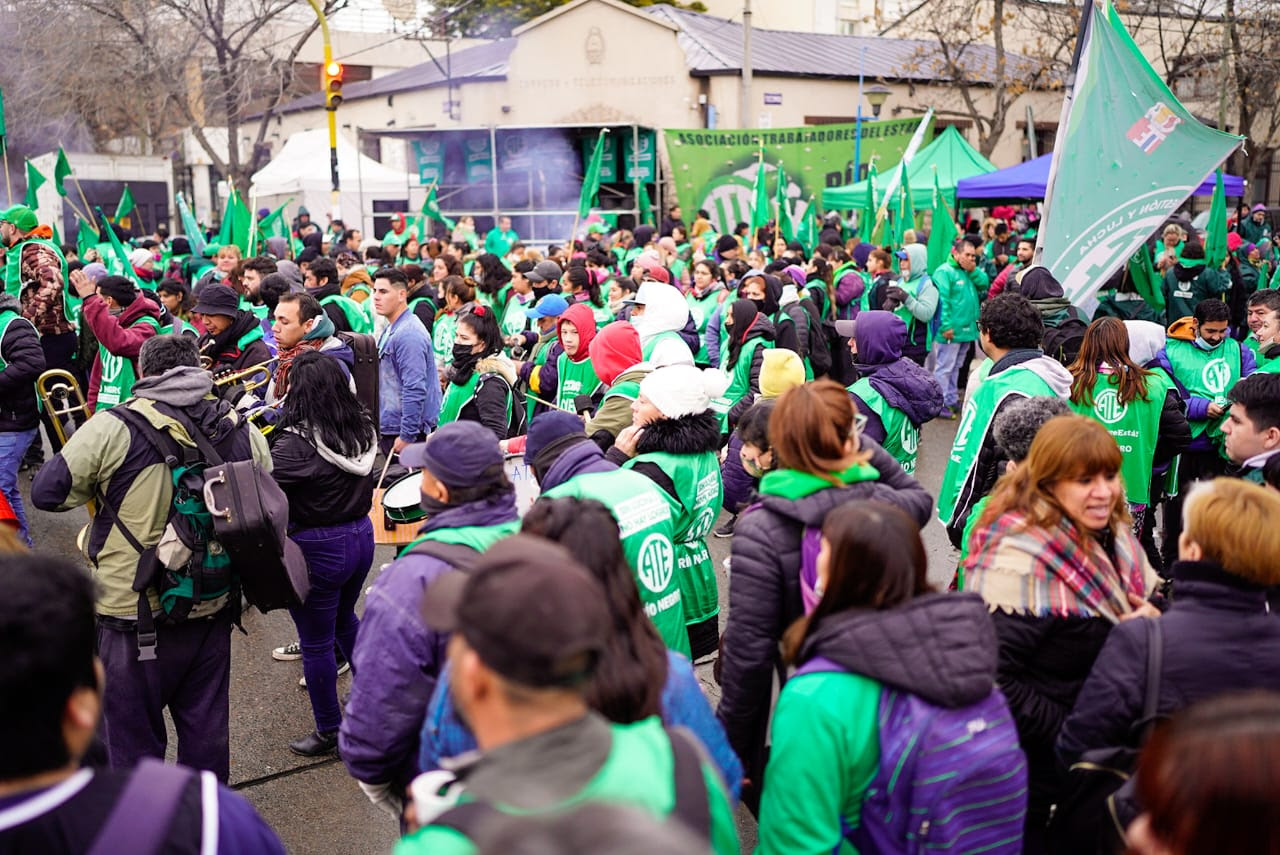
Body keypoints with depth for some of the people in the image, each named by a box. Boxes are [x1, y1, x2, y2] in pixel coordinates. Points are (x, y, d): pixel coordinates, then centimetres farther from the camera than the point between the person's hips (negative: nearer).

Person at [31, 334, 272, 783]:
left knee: (132, 740, 13)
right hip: (213, 610, 4)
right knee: (206, 729, 20)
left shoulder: (112, 430, -15)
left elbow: (46, 492, -8)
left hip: (135, 617, -4)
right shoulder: (243, 432, -2)